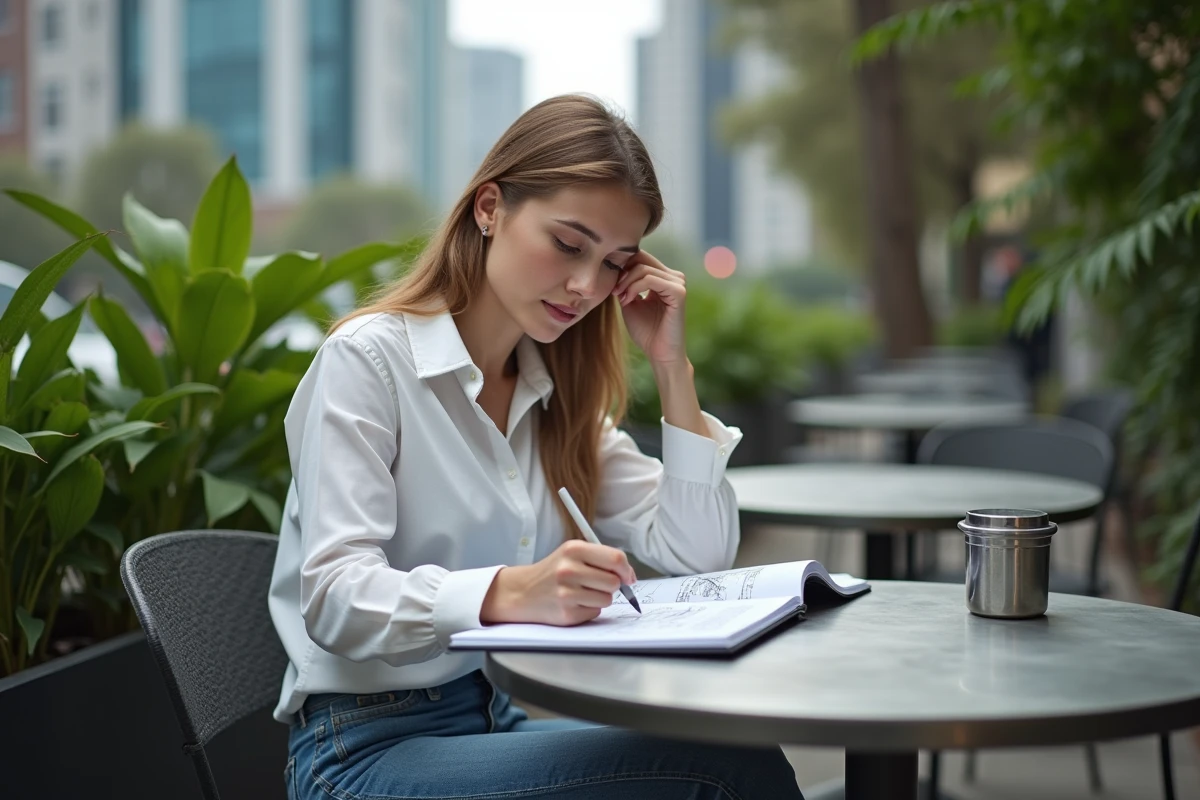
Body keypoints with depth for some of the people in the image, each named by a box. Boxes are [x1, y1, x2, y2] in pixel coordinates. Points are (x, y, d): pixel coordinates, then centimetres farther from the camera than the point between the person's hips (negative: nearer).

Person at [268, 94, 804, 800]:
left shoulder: (557, 394, 13)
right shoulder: (369, 358, -8)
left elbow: (697, 556, 6)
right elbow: (335, 598, -20)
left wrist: (671, 364, 1)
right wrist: (508, 594, -37)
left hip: (514, 715, 7)